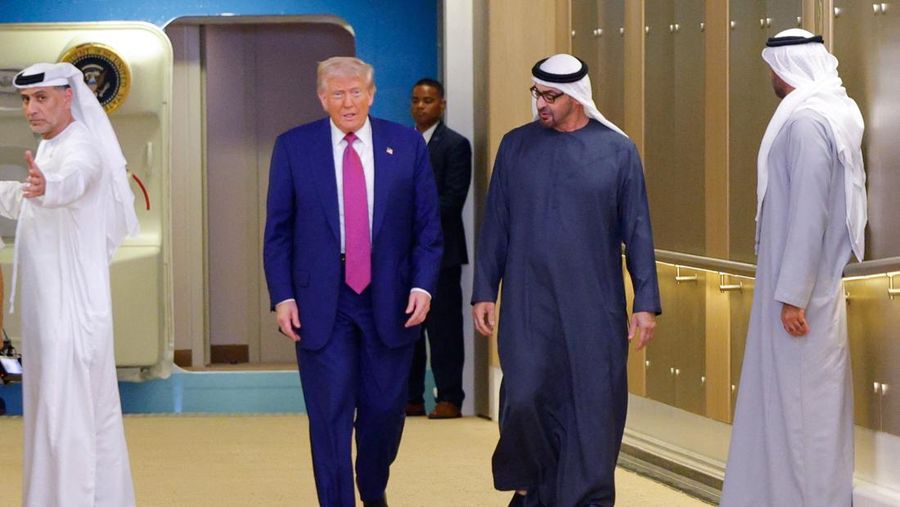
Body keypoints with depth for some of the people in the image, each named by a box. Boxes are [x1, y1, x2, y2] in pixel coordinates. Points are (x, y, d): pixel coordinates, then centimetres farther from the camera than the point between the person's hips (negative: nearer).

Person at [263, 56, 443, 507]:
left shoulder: (407, 144, 3)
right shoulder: (293, 147, 2)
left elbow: (428, 225, 5)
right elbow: (278, 230, 3)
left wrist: (423, 284, -7)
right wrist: (282, 296, -6)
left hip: (389, 300, 1)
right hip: (321, 304, -1)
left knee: (385, 411, 11)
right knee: (330, 418, -1)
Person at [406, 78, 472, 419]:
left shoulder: (455, 145, -2)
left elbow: (453, 198, -9)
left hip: (439, 250, -6)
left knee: (443, 326, -5)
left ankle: (450, 399, -1)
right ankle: (411, 398, 11)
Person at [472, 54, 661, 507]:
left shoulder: (617, 150, 2)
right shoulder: (516, 146, 6)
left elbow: (637, 231, 3)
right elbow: (496, 225, 9)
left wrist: (646, 302, 0)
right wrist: (484, 291, 5)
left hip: (594, 306, 0)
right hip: (528, 304, 0)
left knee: (593, 410, 2)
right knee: (524, 401, -10)